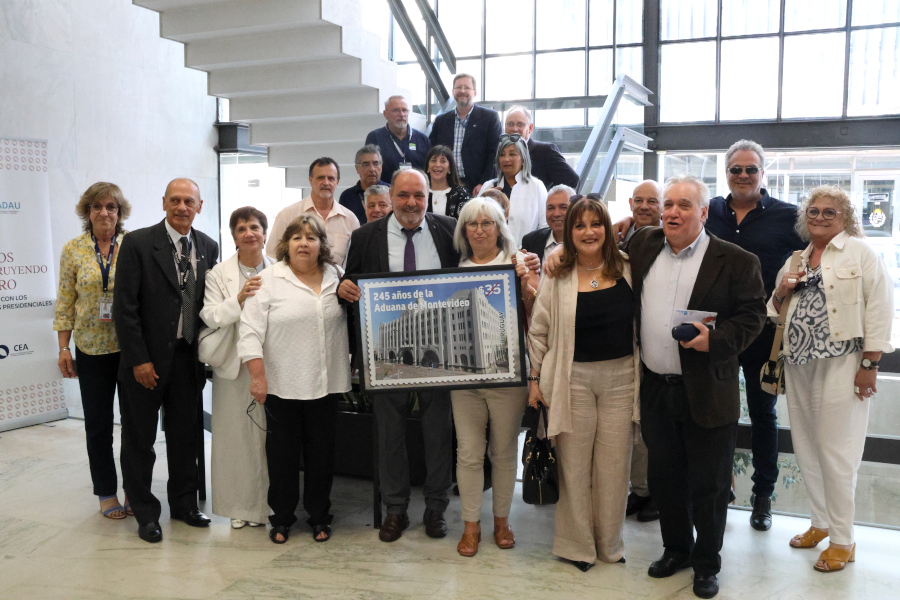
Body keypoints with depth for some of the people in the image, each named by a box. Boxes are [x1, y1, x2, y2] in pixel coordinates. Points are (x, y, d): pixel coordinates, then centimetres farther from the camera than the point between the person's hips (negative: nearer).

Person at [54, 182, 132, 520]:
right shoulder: (73, 250, 1)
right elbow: (65, 302, 3)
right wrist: (64, 348, -1)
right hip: (92, 349, 1)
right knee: (98, 424, 8)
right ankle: (106, 493, 23)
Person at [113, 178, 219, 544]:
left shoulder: (208, 247, 5)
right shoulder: (138, 243, -10)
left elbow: (209, 303, 9)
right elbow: (124, 306, -12)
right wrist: (139, 360, -14)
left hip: (188, 358, 4)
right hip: (147, 359, -4)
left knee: (186, 435, 15)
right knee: (140, 439, 9)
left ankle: (184, 503, 32)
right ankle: (145, 513, 25)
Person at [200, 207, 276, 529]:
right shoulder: (219, 274, 2)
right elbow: (210, 317, -6)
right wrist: (238, 299, -21)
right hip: (234, 364, 0)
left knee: (270, 434, 2)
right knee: (236, 435, 5)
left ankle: (270, 503, 17)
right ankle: (240, 506, 20)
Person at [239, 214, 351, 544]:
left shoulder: (337, 277, 7)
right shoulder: (269, 279, -5)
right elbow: (251, 330, -9)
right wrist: (258, 376, -13)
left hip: (326, 383, 3)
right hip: (282, 384, -2)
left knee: (322, 452, 12)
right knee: (282, 452, 9)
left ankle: (319, 516, 27)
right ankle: (281, 517, 25)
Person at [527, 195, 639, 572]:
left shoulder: (626, 269, 3)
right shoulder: (557, 276, -2)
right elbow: (538, 331, 3)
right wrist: (536, 377, 1)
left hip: (621, 377, 2)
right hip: (574, 379, -1)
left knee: (614, 465, 9)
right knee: (574, 466, 8)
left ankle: (610, 544, 28)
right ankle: (577, 545, 25)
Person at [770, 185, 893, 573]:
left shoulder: (860, 253, -3)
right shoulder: (795, 262, 16)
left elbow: (879, 308, -9)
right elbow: (773, 313, 22)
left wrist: (870, 364, -15)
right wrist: (781, 291, 0)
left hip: (840, 365, -6)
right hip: (798, 364, 6)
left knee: (835, 451, -2)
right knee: (806, 449, 13)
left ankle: (843, 541, 11)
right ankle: (821, 523, 30)